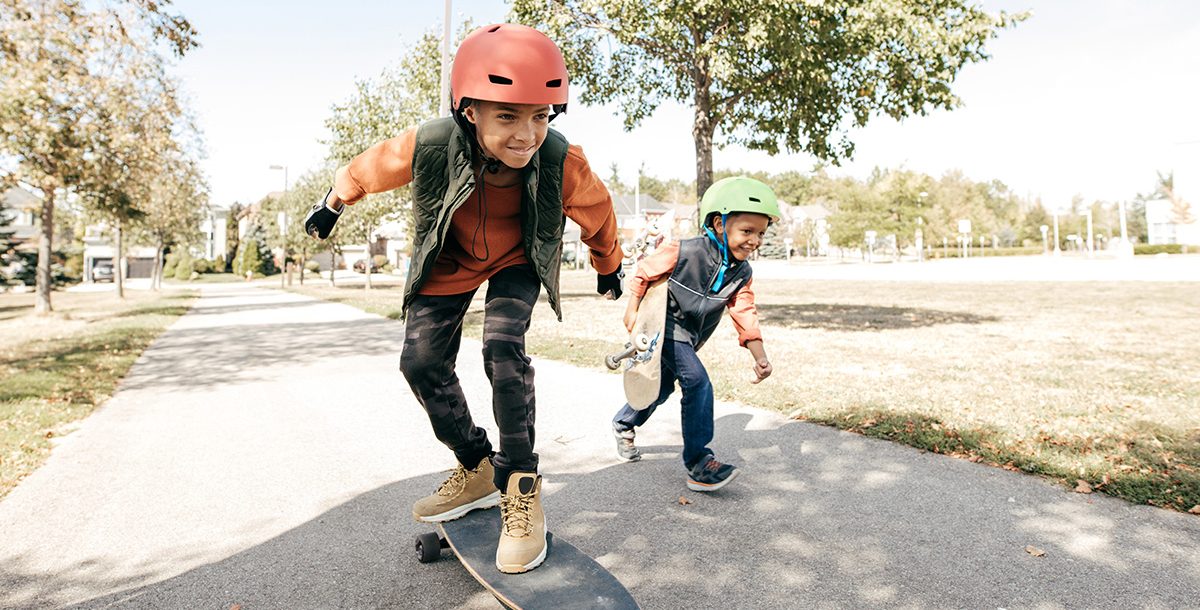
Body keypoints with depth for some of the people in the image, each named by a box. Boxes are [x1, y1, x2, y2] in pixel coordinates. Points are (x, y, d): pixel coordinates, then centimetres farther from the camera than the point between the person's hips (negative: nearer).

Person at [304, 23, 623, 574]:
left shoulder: (562, 162, -32)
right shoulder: (427, 148, -32)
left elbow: (597, 214, -8)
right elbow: (364, 171, -7)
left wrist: (609, 269, 8)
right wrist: (332, 205, 12)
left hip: (518, 260, -2)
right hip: (449, 259, 3)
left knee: (503, 348, -25)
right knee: (421, 361, -2)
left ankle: (521, 486, -9)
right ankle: (477, 470, 16)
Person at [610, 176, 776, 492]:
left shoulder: (741, 273, -7)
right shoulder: (684, 252, -24)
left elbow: (744, 312, -8)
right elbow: (645, 272, -12)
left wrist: (760, 357, -18)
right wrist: (633, 311, -11)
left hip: (688, 338, 7)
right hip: (665, 327, -7)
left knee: (662, 389, 20)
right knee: (698, 383, -20)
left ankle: (623, 424, 47)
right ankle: (698, 463, -12)